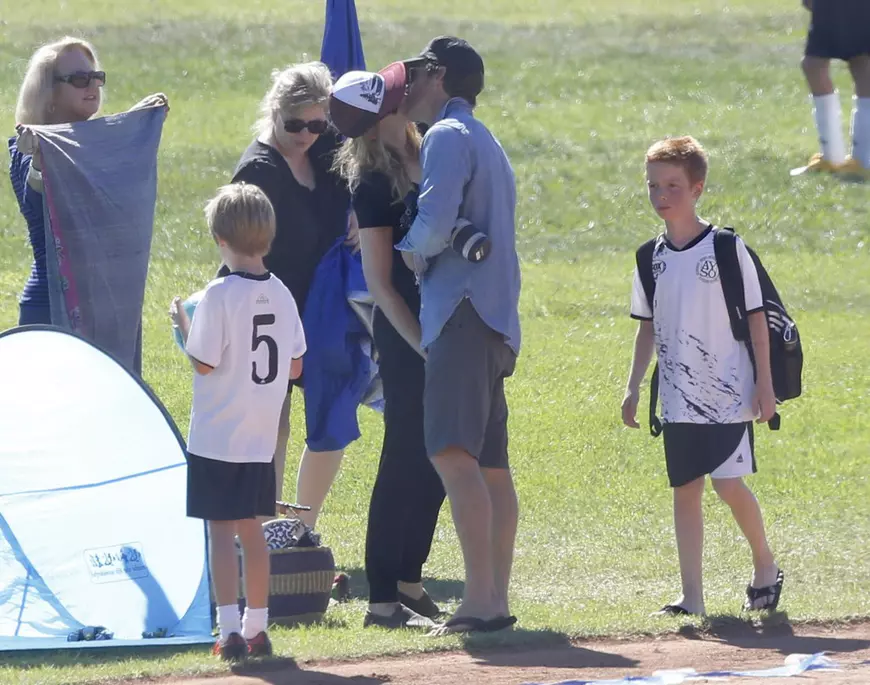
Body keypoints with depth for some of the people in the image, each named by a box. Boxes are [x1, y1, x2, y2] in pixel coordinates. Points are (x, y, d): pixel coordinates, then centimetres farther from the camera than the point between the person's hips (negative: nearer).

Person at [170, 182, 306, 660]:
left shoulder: (221, 294, -15)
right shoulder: (281, 294, 3)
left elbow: (203, 362, -15)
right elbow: (295, 366, 8)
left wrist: (182, 325, 1)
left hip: (217, 440, -6)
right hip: (262, 439, 6)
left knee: (221, 531, -3)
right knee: (250, 529, 15)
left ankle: (230, 630, -10)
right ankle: (256, 628, 20)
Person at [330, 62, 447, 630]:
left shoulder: (428, 156, 8)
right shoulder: (372, 182, -13)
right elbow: (379, 279, -14)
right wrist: (420, 344, -16)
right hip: (405, 330, -8)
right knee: (406, 460, -5)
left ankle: (409, 580, 23)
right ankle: (383, 599, -1)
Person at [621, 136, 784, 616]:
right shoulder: (652, 259, 6)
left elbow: (756, 317, -5)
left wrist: (764, 383, -8)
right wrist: (633, 387, 11)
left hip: (728, 392, -5)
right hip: (678, 397, 5)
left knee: (729, 483, -12)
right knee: (685, 490, 4)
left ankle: (764, 564, 12)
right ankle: (691, 597, 6)